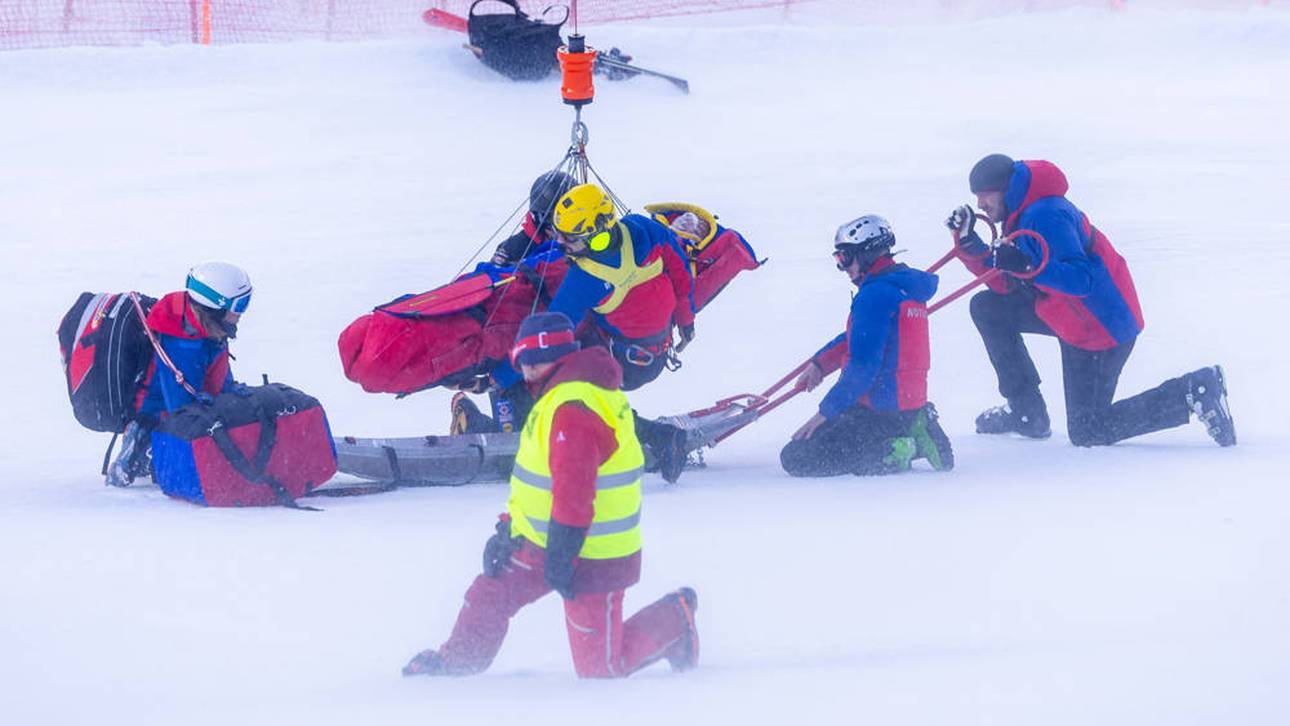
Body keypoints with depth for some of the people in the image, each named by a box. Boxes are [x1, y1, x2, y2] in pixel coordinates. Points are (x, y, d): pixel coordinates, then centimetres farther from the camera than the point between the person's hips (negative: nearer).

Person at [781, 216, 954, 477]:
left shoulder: (875, 294, -17)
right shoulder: (906, 286, 13)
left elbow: (863, 366, -21)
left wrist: (826, 411, -16)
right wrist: (820, 362, 17)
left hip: (880, 408, -9)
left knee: (795, 458, -10)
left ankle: (889, 455, -14)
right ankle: (911, 439, 8)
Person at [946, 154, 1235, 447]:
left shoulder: (1044, 216, -24)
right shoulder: (1022, 214, 8)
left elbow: (1082, 280, -32)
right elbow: (1004, 285, 8)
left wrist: (1029, 266, -43)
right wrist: (968, 241, 0)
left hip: (1102, 328, -10)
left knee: (1087, 432, -2)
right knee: (988, 308, 11)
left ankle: (1193, 393, -2)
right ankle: (1026, 412, 15)